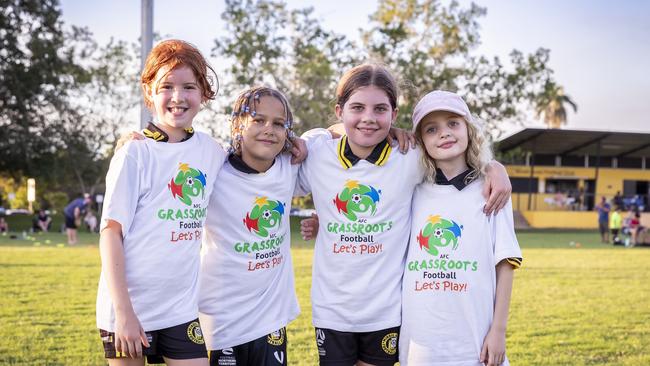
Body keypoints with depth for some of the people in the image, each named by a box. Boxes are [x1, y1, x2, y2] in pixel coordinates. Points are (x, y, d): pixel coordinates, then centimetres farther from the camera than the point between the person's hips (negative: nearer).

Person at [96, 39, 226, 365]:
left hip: (182, 309, 4)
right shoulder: (135, 153, -9)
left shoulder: (211, 151, 4)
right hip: (128, 307, -4)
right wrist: (123, 311, -16)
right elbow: (111, 231, -10)